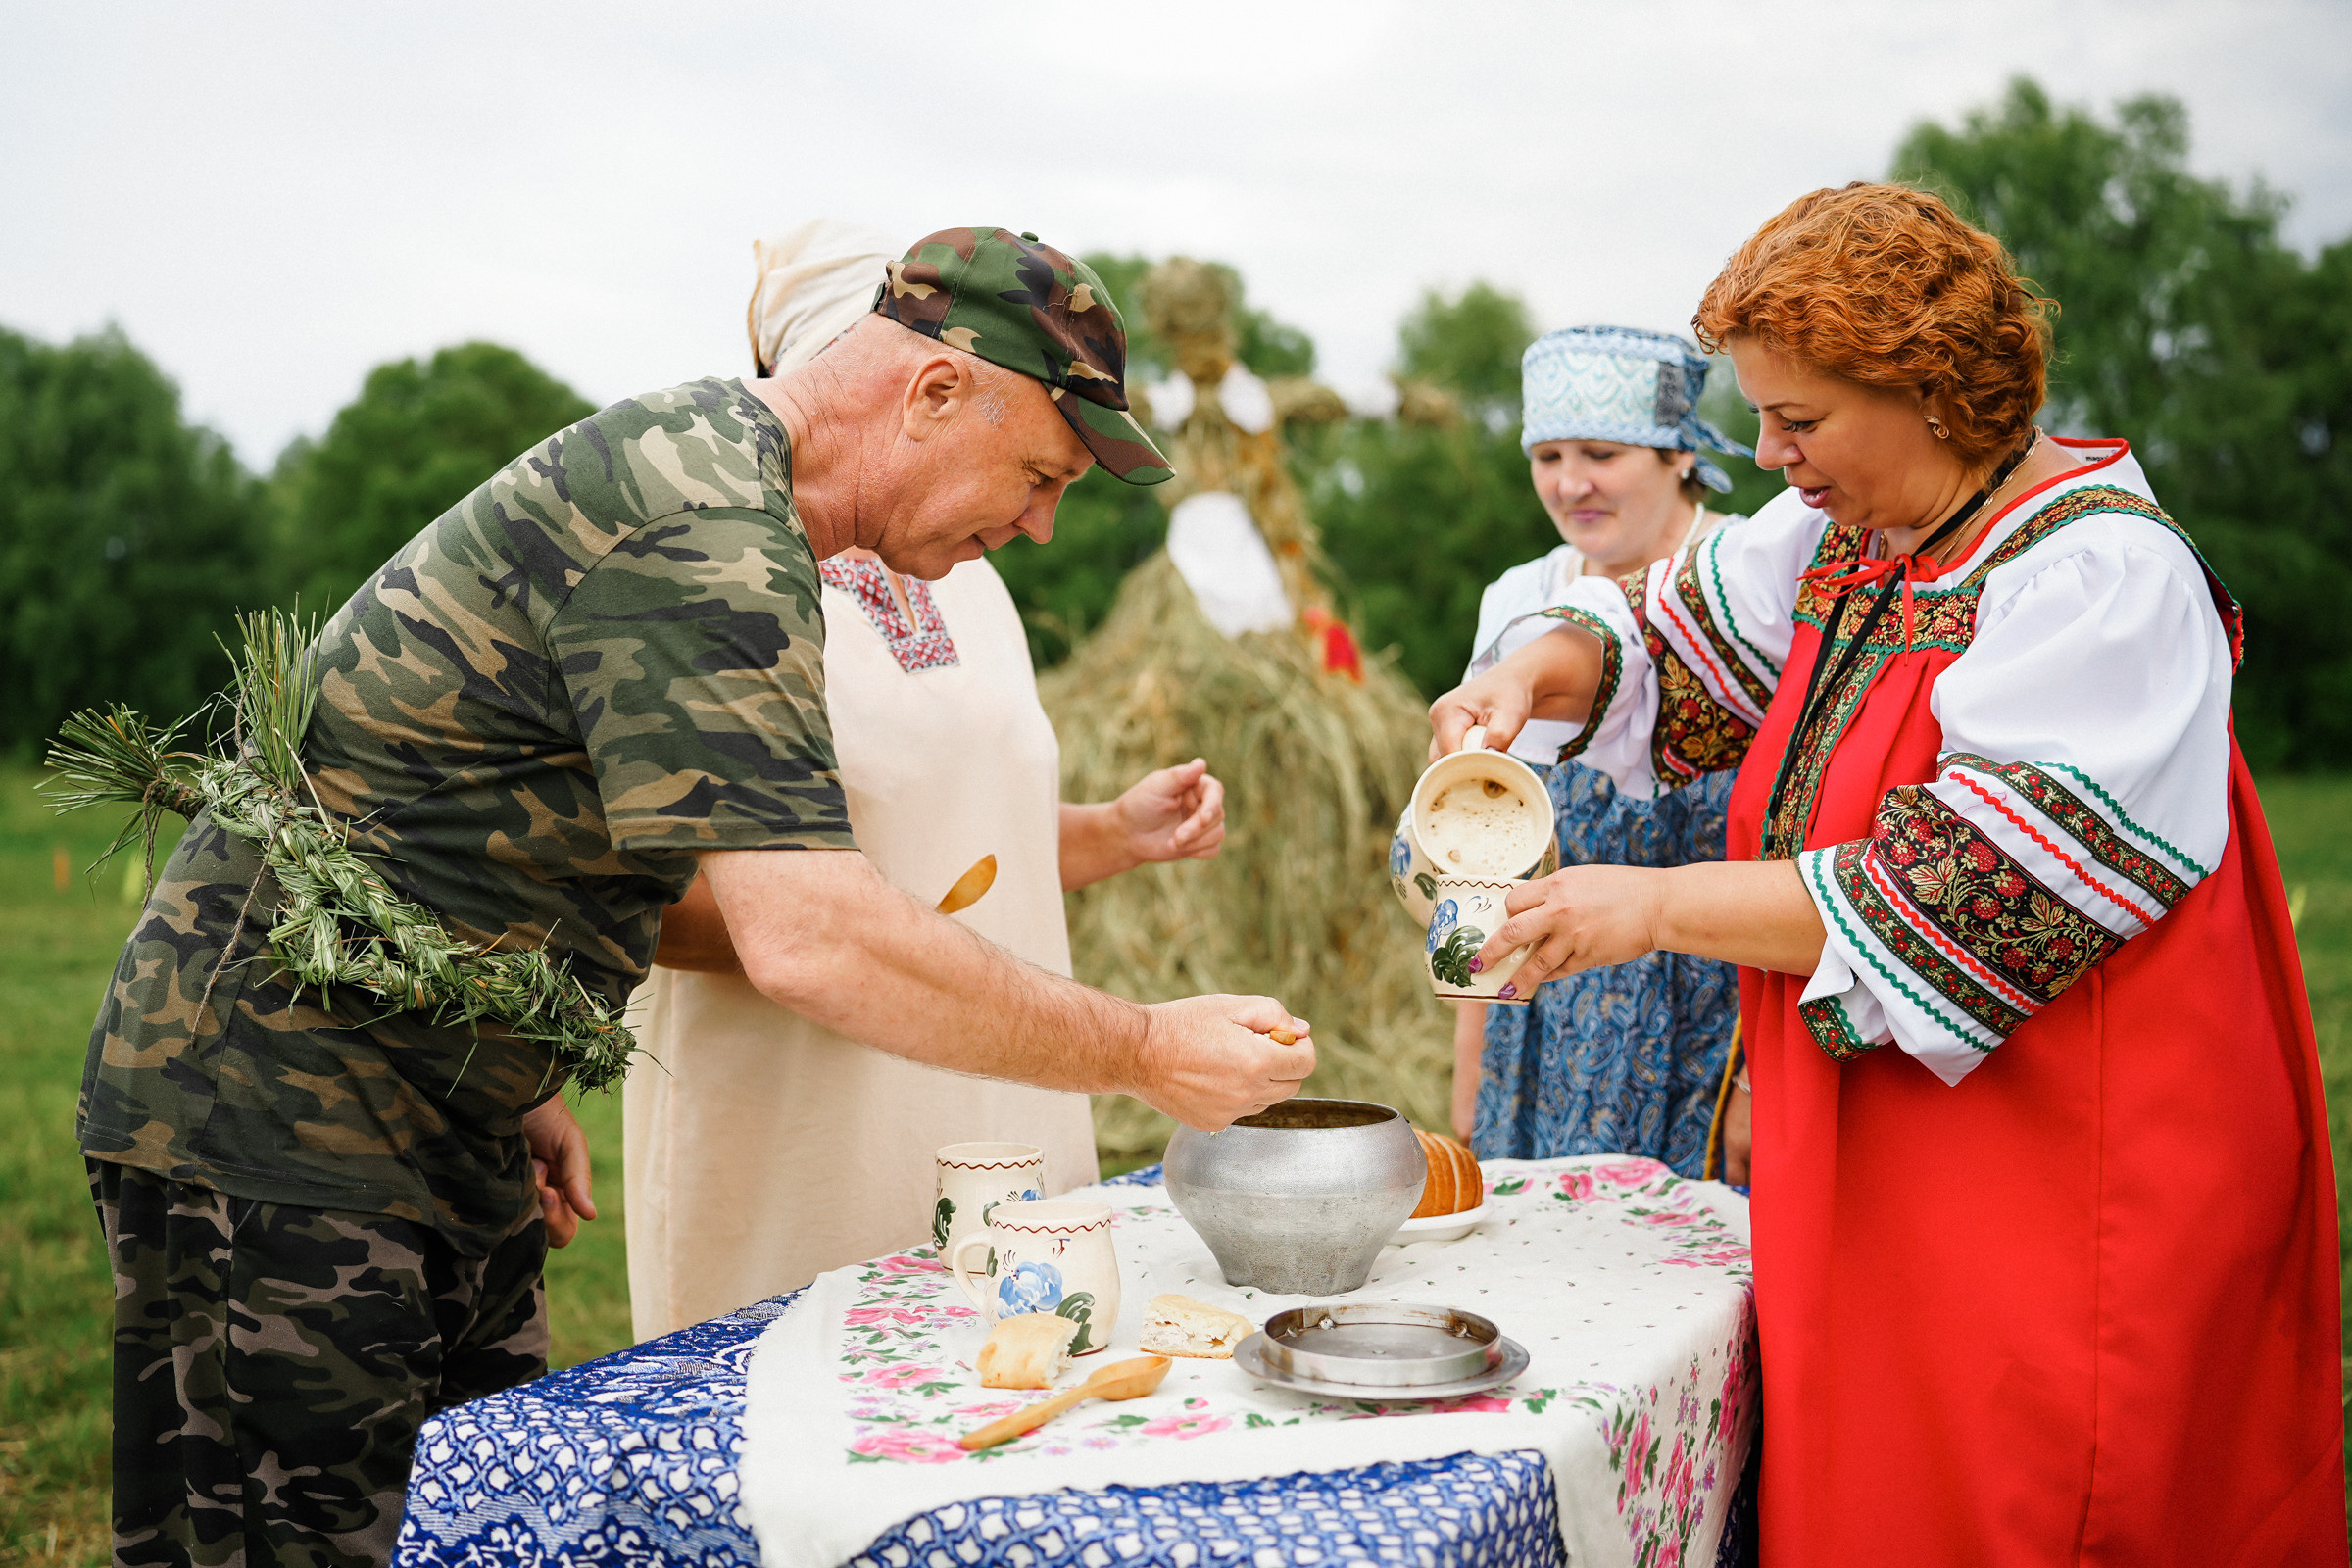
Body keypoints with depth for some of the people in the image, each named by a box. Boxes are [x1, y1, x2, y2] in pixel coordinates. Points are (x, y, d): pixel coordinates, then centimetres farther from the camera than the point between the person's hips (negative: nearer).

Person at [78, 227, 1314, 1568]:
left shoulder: (696, 461, 10)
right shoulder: (699, 531, -24)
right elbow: (812, 940, -33)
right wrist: (1143, 1054, -24)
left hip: (432, 1121, 10)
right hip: (274, 1117, -10)